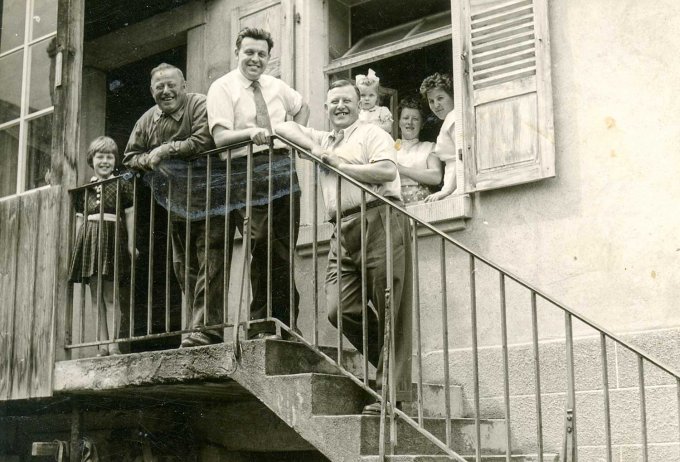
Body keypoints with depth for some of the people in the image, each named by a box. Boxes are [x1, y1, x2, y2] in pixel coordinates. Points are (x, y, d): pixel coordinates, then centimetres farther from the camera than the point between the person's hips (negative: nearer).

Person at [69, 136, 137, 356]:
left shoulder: (121, 185, 3)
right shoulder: (85, 188, 13)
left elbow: (129, 215, 2)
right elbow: (80, 218, 15)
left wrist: (131, 243, -5)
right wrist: (77, 244, 9)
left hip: (112, 238, -4)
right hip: (90, 239, 4)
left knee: (110, 295, -5)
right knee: (96, 297, 4)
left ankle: (113, 344, -3)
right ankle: (103, 345, 8)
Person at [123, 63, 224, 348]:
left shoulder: (199, 106, -10)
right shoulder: (147, 121, 11)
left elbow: (204, 141, -25)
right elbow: (130, 158, 16)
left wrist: (166, 150, -15)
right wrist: (148, 160, -7)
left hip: (207, 202, -7)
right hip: (175, 209, 8)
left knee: (209, 266, -12)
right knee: (184, 270, 10)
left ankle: (207, 329, -15)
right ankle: (196, 325, 17)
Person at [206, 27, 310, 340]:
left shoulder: (277, 87, 18)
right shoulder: (223, 88, 2)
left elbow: (302, 109, 38)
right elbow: (220, 137, -10)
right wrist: (250, 133, -28)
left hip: (282, 168, 5)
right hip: (247, 171, -5)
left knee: (284, 250, 5)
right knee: (261, 247, -14)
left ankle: (285, 324, 10)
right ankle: (260, 326, -7)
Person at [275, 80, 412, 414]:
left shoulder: (372, 134, 9)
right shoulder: (323, 140, 29)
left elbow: (387, 171, -8)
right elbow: (283, 127, 25)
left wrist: (340, 165, -2)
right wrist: (315, 148, 11)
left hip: (379, 222, -6)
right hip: (343, 233, 6)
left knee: (391, 312, -7)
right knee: (340, 311, -7)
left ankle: (393, 391, -5)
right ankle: (391, 369, 8)